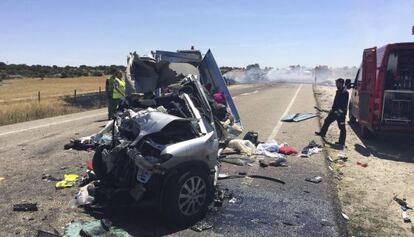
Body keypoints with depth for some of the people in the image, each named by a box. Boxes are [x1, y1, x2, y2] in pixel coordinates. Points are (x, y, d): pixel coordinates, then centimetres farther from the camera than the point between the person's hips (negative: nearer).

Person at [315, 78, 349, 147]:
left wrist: (340, 111, -29)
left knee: (342, 128, 1)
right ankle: (322, 133, 40)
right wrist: (333, 109, 21)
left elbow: (344, 105, -26)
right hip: (335, 111, 10)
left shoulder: (344, 92, -20)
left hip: (340, 113, -10)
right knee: (327, 121, 22)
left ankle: (342, 142, 9)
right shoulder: (339, 91, 10)